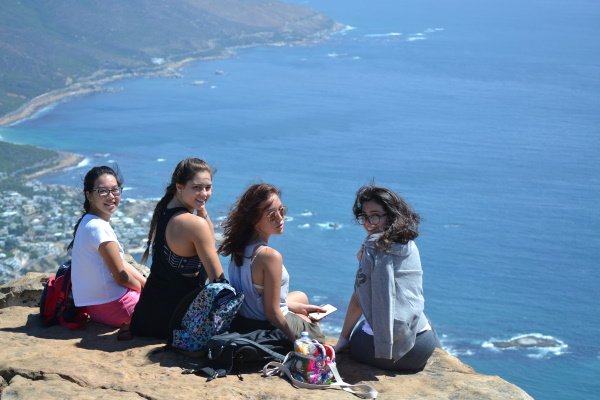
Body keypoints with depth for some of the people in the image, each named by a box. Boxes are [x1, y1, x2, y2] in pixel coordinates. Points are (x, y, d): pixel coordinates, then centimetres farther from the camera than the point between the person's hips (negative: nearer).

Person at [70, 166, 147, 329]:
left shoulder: (89, 223, 9)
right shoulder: (98, 227, -23)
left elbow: (120, 263, 15)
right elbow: (121, 276, -19)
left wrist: (146, 283, 9)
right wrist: (144, 287, -2)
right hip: (112, 306, -10)